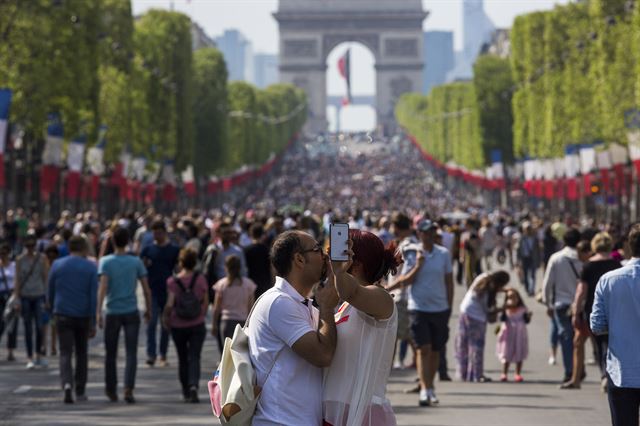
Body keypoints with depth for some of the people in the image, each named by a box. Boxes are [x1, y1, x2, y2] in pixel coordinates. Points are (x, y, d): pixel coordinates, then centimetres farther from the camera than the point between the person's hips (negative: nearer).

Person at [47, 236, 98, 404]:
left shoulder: (57, 265, 2)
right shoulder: (91, 267, -3)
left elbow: (50, 292, 8)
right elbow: (94, 296, -9)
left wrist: (53, 310, 26)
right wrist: (93, 323, -7)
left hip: (63, 315, 0)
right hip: (83, 316, 0)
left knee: (65, 353, -2)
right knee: (81, 353, 16)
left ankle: (67, 384, -26)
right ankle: (80, 391, 19)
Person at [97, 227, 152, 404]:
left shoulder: (106, 262, -3)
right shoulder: (136, 262, 1)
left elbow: (103, 287, -14)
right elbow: (146, 289, 2)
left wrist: (98, 311, -17)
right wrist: (148, 310, 14)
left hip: (112, 313, 0)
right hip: (131, 312, 0)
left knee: (111, 354, 13)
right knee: (131, 353, -1)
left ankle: (111, 389, 23)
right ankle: (128, 389, -15)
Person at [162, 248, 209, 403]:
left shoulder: (173, 281, -10)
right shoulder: (201, 279, -5)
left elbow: (170, 304, -15)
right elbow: (206, 302, 0)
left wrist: (165, 318, 2)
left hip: (178, 325, 0)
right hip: (197, 325, 0)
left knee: (182, 359, 14)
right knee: (194, 358, -1)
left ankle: (186, 392, 23)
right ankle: (193, 386, -24)